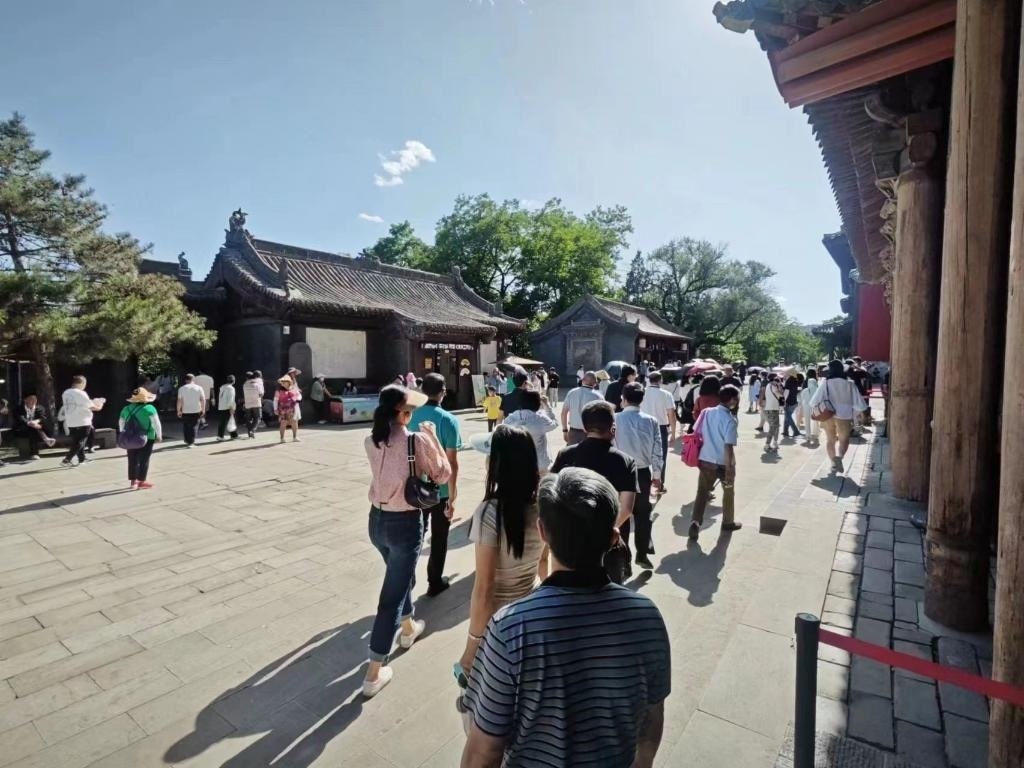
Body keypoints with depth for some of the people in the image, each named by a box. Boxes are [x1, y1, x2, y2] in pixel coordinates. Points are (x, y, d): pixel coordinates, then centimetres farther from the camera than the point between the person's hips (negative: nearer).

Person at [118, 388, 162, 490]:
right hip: (147, 438, -5)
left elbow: (121, 424, 14)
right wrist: (159, 435, -3)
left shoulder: (126, 409, 5)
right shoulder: (149, 409, -12)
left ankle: (132, 481, 20)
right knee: (144, 460, 3)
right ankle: (141, 482, 7)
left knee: (132, 460, 13)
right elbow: (156, 423, -13)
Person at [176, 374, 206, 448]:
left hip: (185, 411, -1)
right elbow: (203, 400, -4)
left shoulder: (181, 388, -3)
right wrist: (203, 409, 3)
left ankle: (187, 441, 23)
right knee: (193, 426, 11)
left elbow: (179, 401, -6)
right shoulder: (199, 388, -2)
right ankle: (191, 442, 8)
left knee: (186, 427, 15)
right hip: (196, 411, 1)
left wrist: (179, 411, 1)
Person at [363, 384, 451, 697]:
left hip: (377, 520, 6)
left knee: (399, 576, 30)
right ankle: (374, 672, 16)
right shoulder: (417, 440, -19)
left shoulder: (371, 441, -3)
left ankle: (408, 628, 52)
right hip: (405, 523, -6)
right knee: (392, 593, 5)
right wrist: (432, 436, -2)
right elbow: (443, 474, -7)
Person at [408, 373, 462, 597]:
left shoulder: (411, 416, -5)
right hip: (441, 489, -3)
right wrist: (452, 498, -13)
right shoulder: (448, 420, -17)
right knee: (439, 538, 14)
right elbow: (452, 463, -19)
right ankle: (435, 582, 28)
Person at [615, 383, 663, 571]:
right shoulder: (651, 421, -6)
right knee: (643, 515, 15)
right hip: (643, 473, 2)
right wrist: (657, 475, 10)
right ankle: (642, 555, 22)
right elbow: (657, 451, -2)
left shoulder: (615, 419, -12)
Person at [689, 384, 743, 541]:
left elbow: (698, 435, 6)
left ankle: (695, 522, -5)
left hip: (705, 460, 4)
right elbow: (728, 447, -21)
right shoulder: (730, 420, -17)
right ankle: (728, 523, 34)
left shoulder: (707, 412, 0)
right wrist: (729, 470, -17)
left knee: (702, 493, 10)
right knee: (729, 492, 19)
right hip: (723, 463, -4)